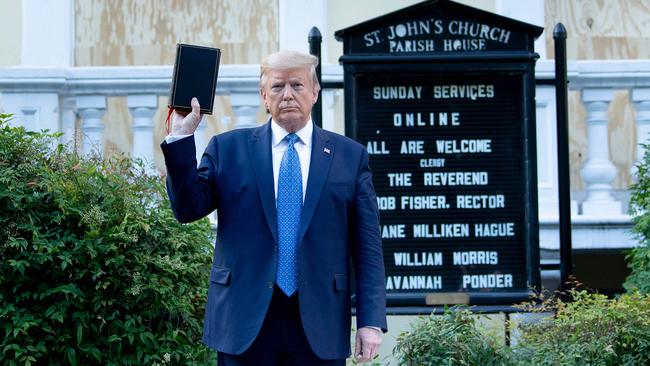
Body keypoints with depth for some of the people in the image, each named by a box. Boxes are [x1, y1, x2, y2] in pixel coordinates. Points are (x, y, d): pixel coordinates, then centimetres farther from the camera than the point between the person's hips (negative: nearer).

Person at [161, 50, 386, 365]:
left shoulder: (350, 156, 7)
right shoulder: (228, 148, 9)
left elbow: (367, 247, 4)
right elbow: (188, 209, 1)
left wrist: (371, 321, -3)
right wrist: (181, 137, -8)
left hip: (320, 326, 0)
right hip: (245, 323, 0)